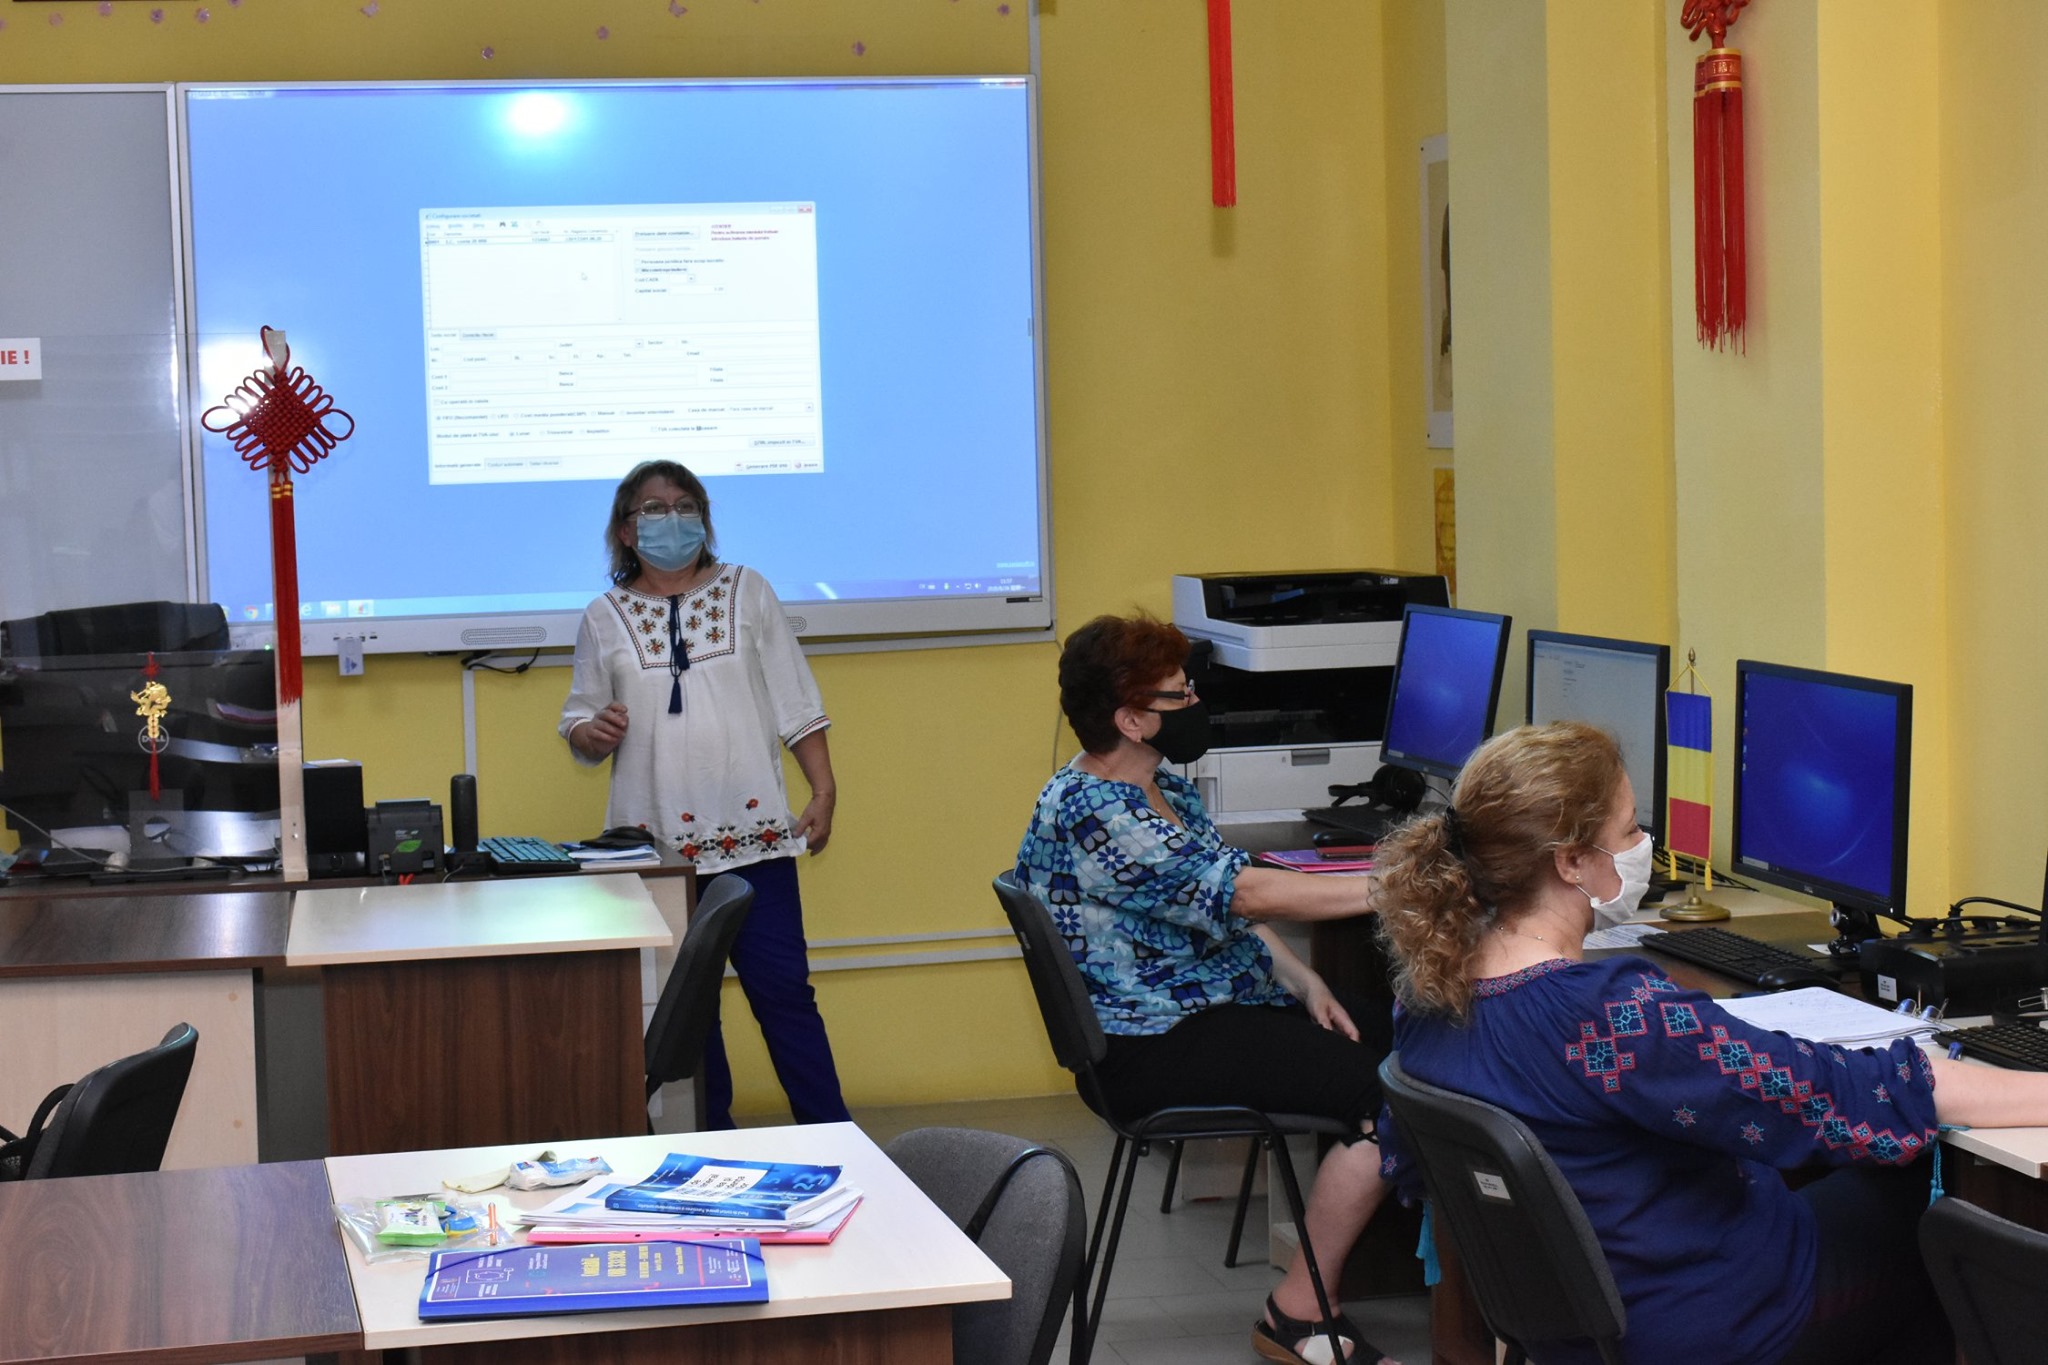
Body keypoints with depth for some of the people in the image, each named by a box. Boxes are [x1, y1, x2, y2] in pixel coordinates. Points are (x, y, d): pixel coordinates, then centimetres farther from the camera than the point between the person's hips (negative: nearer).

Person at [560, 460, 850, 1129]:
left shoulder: (746, 592, 9)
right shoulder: (605, 617, 7)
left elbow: (796, 703, 8)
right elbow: (578, 723, 10)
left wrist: (823, 789, 1)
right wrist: (594, 732, -13)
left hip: (751, 834, -1)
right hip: (656, 840, 1)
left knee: (781, 984, -4)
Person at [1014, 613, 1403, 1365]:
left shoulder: (1162, 782, 10)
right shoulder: (1092, 816, -22)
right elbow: (1246, 892, -28)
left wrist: (1304, 983, 0)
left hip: (1225, 1001, 10)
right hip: (1158, 1047, -10)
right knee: (1385, 1092, -20)